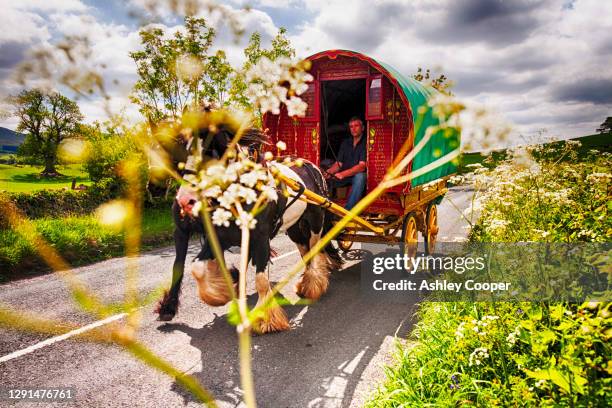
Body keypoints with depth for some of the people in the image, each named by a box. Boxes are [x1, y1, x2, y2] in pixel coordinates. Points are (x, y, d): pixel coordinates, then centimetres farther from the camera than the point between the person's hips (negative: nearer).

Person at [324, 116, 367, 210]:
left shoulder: (365, 143, -7)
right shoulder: (345, 143, 12)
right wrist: (329, 172, -15)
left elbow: (362, 166, -19)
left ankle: (347, 210, -41)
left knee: (360, 177, -39)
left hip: (358, 175, -5)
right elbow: (338, 163, 7)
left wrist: (343, 174, -32)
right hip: (343, 175, 5)